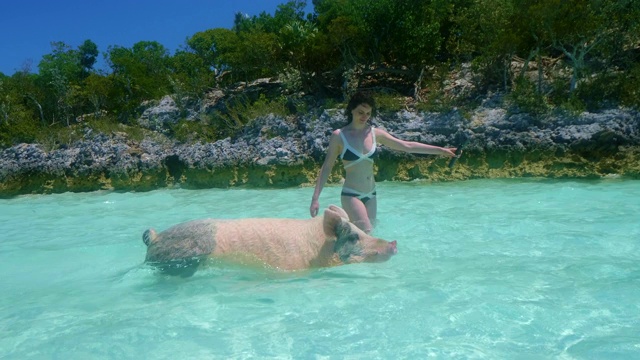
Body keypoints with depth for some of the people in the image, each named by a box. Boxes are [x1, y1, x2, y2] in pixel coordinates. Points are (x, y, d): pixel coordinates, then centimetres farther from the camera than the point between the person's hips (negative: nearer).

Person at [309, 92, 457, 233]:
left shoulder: (375, 133, 5)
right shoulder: (339, 135, -6)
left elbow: (407, 146, 7)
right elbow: (327, 167, -4)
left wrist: (441, 150, 6)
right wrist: (315, 198, -9)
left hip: (371, 195, 5)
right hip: (351, 196, -5)